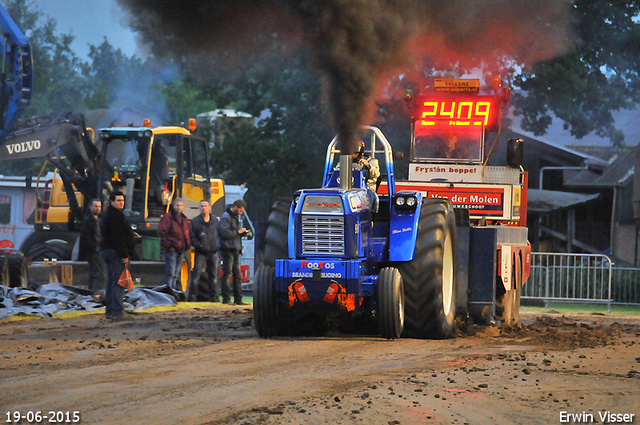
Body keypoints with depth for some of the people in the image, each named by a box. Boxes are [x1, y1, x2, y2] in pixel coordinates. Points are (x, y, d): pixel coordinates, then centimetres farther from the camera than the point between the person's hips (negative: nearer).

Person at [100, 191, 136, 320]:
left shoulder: (109, 214, 19)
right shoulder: (115, 216, -14)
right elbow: (118, 237, -20)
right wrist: (124, 255, -21)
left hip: (106, 251, 11)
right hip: (115, 252, -11)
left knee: (111, 282, 13)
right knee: (118, 282, -11)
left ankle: (110, 311, 16)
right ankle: (117, 311, -15)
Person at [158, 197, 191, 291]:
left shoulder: (184, 219, 17)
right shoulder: (168, 217, -7)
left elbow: (187, 233, 27)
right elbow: (161, 232, -13)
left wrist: (187, 244, 11)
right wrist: (169, 245, -14)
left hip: (181, 250, 8)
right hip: (171, 250, -8)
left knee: (176, 274, 11)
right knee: (170, 273, -11)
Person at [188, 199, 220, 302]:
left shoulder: (215, 220, 8)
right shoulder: (195, 221, -3)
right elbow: (191, 236, -5)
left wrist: (217, 245, 3)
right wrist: (199, 245, -14)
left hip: (213, 252, 4)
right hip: (201, 253, -4)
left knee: (214, 275, 8)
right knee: (196, 274, -8)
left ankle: (214, 296, 14)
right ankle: (192, 295, -2)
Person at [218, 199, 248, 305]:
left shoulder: (235, 217, 20)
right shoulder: (226, 217, -10)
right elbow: (225, 233, -22)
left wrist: (242, 233, 9)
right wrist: (238, 232, -15)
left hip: (235, 249, 10)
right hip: (228, 249, -10)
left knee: (238, 274, 10)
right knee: (227, 274, -8)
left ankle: (238, 299, 14)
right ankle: (226, 299, -6)